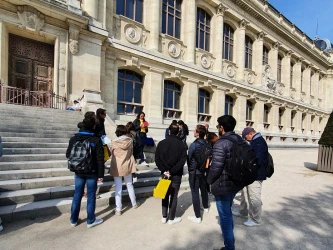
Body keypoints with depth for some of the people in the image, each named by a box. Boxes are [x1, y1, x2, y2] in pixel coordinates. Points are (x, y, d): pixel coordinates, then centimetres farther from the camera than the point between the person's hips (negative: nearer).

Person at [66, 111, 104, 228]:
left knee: (77, 195, 15)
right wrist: (101, 174, -7)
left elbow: (68, 154, 7)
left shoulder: (74, 138, -1)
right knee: (91, 196, 7)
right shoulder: (96, 140, -14)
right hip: (92, 172, -4)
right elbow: (100, 159, -14)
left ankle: (74, 220, 28)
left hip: (78, 172, 4)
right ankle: (90, 221, 19)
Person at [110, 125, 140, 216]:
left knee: (118, 188, 6)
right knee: (129, 185, 19)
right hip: (127, 165, 3)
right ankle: (134, 203, 33)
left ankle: (118, 209, 12)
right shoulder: (130, 141, -7)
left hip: (117, 167, -2)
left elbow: (112, 153, 2)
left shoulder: (114, 142, -13)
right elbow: (131, 152, 5)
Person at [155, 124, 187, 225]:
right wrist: (172, 171, -14)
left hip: (165, 173, 3)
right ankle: (171, 218, 18)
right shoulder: (181, 144, -10)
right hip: (176, 175, -3)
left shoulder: (161, 143, -3)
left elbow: (157, 159, -6)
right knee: (173, 196, 8)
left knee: (165, 195, 15)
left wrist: (164, 170, -9)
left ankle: (164, 217, 24)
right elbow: (182, 160, -16)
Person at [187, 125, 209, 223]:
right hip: (204, 170, 7)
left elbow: (189, 159, -9)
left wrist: (190, 169, 7)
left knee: (195, 193, 1)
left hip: (194, 172, -6)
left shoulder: (194, 145, -21)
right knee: (204, 189, 24)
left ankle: (197, 217, 6)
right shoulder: (207, 143, -6)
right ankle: (206, 207, 45)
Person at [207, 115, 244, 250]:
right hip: (236, 182, 9)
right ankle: (229, 233, 49)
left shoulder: (221, 143, -23)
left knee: (225, 215, 8)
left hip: (223, 185, -9)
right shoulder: (240, 140, 3)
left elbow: (216, 167, -25)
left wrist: (209, 181, -8)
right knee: (227, 211, 29)